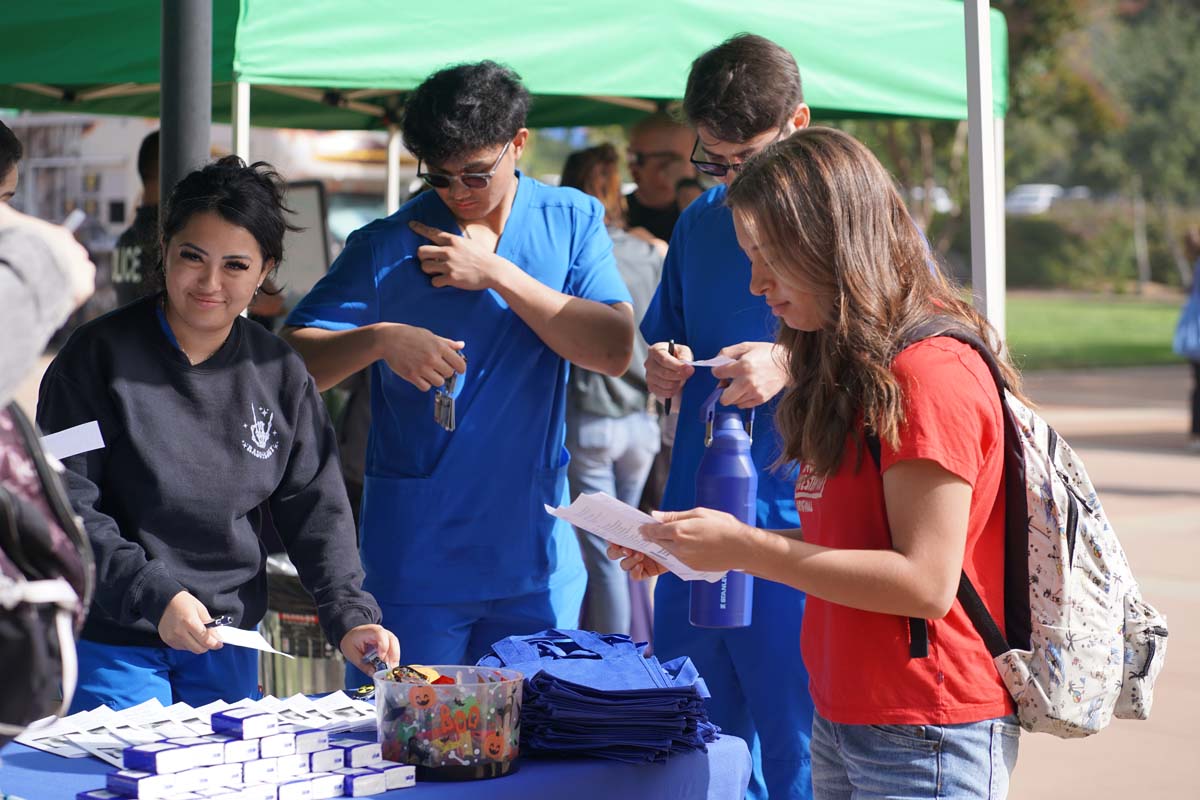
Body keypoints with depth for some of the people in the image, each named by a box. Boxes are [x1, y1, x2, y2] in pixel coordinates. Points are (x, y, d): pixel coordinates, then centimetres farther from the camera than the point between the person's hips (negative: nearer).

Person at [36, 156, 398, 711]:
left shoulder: (279, 374, 2)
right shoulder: (100, 354, -10)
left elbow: (315, 509, 2)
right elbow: (63, 504, -13)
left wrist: (349, 618, -11)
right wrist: (153, 593, -22)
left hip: (228, 644, 4)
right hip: (111, 642, -4)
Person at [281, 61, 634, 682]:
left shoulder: (573, 221, 4)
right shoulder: (387, 246, -2)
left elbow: (613, 350, -9)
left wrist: (497, 273, -12)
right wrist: (379, 338, -25)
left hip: (536, 552, 2)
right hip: (414, 555, -2)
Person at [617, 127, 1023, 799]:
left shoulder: (932, 373, -16)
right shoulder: (850, 369, 14)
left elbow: (925, 584, -20)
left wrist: (747, 548, -18)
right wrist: (706, 547, 4)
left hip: (925, 742, -8)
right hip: (842, 722, 8)